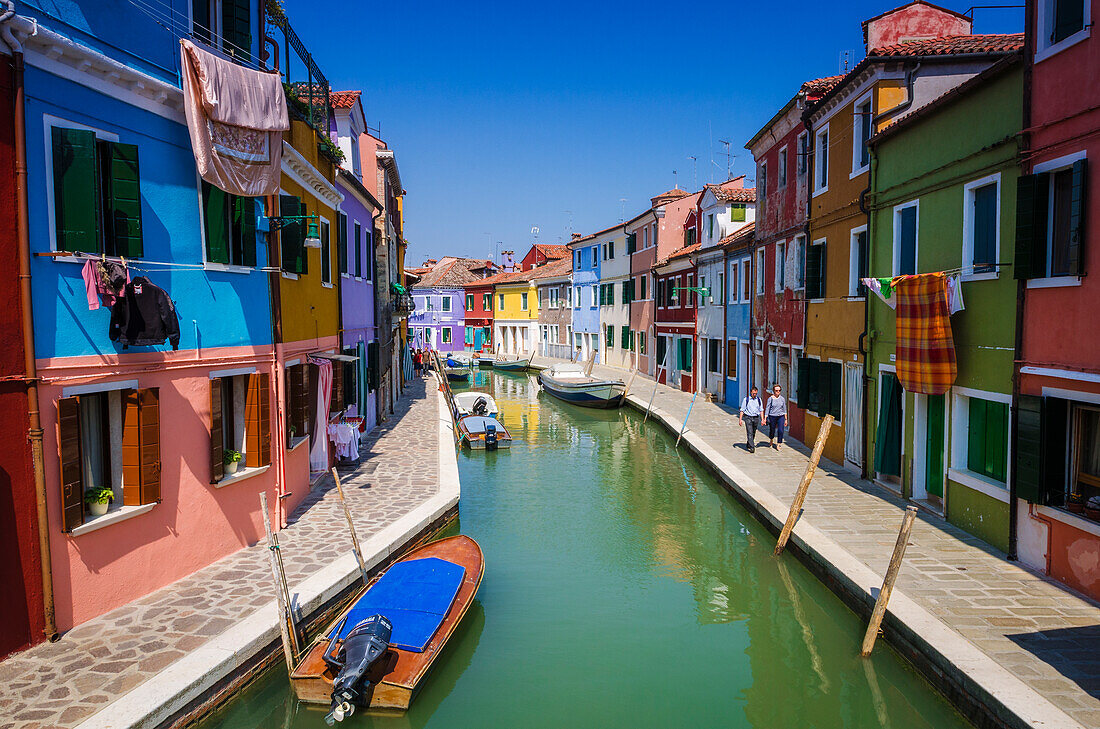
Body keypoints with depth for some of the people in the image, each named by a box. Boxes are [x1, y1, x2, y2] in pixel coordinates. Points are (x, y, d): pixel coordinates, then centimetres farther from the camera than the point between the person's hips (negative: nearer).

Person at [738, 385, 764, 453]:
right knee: (750, 433, -11)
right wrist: (740, 419, -7)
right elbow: (742, 410, -2)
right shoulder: (746, 399, -4)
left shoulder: (759, 399, 6)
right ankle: (752, 447, -15)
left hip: (756, 418, 4)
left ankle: (749, 444, 32)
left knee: (753, 433, 12)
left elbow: (761, 410, 10)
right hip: (748, 417, -4)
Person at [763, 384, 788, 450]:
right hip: (772, 416, -2)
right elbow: (767, 408, -4)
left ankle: (778, 445, 0)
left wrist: (786, 419, 10)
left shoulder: (782, 399, 4)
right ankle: (771, 440, 42)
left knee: (780, 430, -12)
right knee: (772, 430, 11)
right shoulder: (770, 399, -5)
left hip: (781, 417, 2)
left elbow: (784, 409, 10)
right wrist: (765, 418, -11)